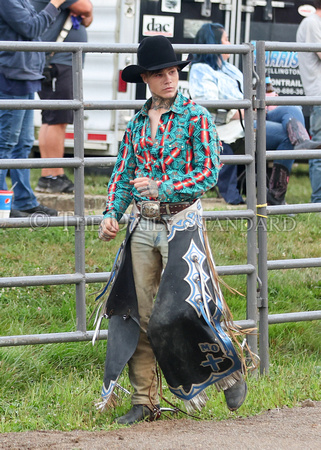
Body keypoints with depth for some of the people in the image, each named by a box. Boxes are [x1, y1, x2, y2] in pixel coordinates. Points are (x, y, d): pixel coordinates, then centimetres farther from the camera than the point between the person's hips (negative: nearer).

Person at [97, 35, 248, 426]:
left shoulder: (196, 117, -4)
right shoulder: (137, 123, 12)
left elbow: (208, 172, -10)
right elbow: (122, 174, 14)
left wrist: (162, 187, -20)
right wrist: (112, 213, -2)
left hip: (181, 223, -5)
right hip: (142, 226, 5)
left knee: (176, 312, -14)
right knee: (137, 315, 3)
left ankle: (229, 374, 8)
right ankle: (144, 401, 10)